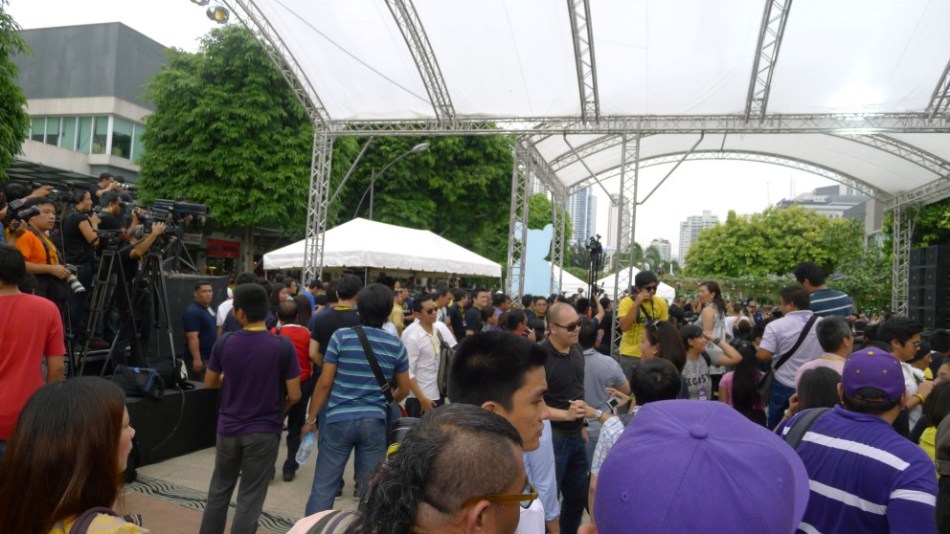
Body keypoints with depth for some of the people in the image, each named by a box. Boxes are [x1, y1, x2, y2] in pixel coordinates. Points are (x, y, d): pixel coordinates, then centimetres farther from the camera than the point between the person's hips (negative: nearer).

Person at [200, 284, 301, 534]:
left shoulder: (224, 343, -9)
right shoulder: (283, 346, -17)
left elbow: (210, 382, 6)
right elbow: (294, 395, -13)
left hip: (228, 428, 3)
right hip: (264, 431, -3)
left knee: (219, 490, 21)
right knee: (250, 498, 8)